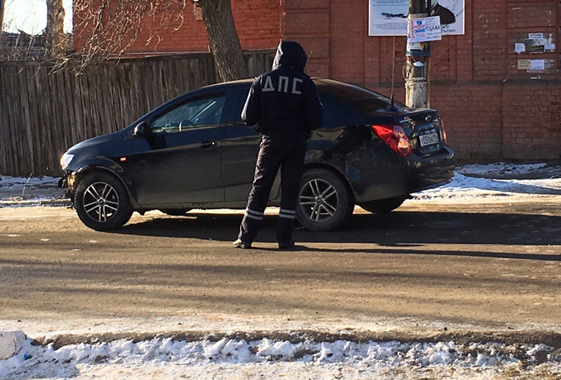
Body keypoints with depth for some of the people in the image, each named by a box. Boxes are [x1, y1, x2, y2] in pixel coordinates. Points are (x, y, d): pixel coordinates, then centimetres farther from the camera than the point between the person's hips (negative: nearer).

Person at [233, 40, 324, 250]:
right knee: (290, 189, 5)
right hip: (296, 142, -1)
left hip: (271, 140, 1)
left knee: (260, 188, 7)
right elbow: (315, 119, -7)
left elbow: (248, 116, -1)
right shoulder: (304, 83, -4)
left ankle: (246, 237, 8)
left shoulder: (262, 80, 0)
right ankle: (284, 238, 3)